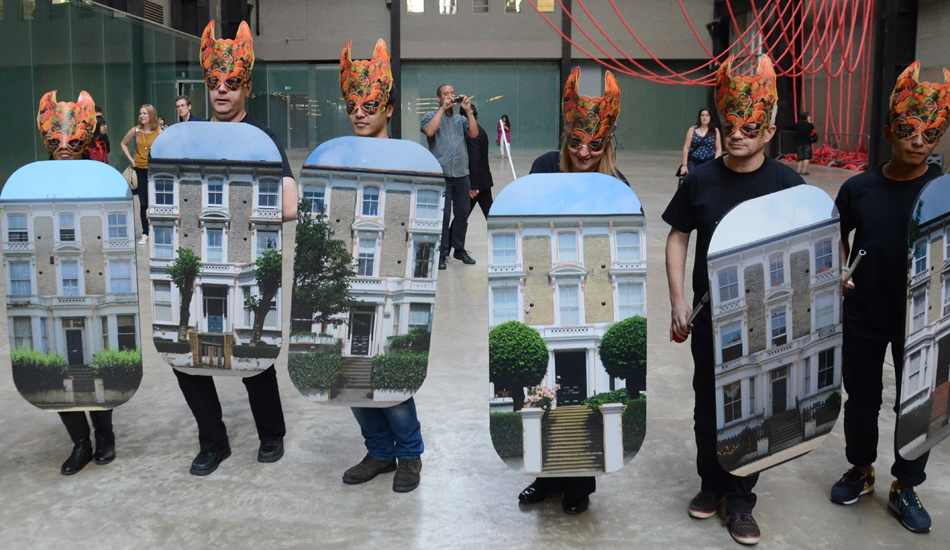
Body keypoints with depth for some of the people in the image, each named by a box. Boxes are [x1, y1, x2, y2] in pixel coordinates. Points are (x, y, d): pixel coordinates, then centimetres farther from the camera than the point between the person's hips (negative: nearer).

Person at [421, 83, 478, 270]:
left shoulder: (461, 119, 17)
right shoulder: (431, 116, 6)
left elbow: (474, 133, 2)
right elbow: (429, 131, -16)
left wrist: (468, 111, -3)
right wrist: (442, 109, -12)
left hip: (462, 174, 4)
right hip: (441, 174, -4)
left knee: (462, 215, 9)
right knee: (443, 216, -4)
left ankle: (459, 249, 21)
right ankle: (441, 253, 4)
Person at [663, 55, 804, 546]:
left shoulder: (786, 183, -5)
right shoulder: (700, 180, -2)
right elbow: (677, 237, 5)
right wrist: (678, 299, -2)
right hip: (709, 316, 1)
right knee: (708, 405, 13)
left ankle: (739, 498, 24)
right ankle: (712, 483, 33)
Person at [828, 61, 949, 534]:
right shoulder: (860, 188, -4)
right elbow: (838, 236, 11)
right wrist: (837, 272, -5)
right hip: (864, 315, 2)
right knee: (861, 398, 16)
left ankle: (905, 488, 31)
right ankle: (861, 470, 39)